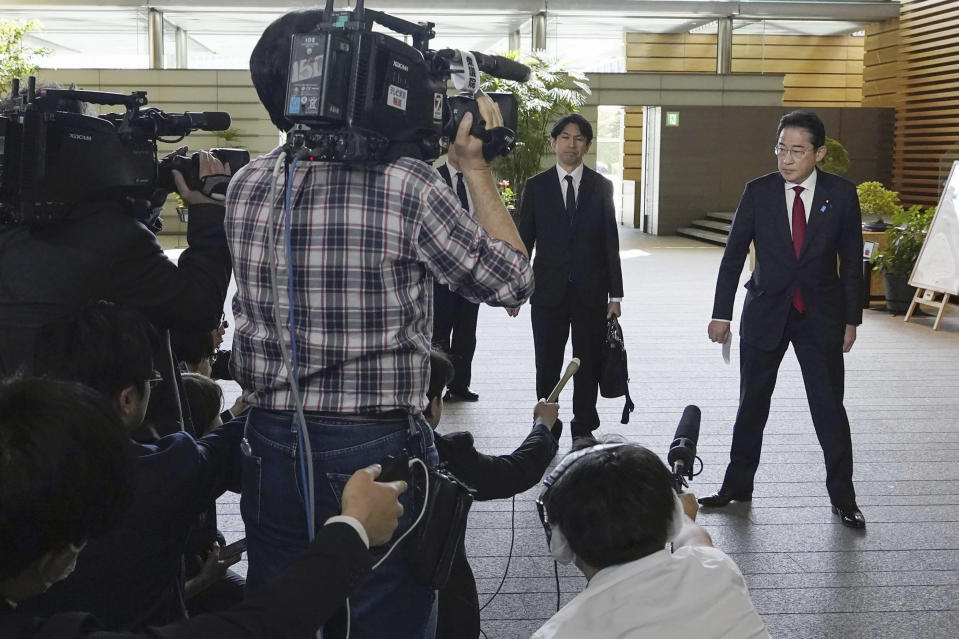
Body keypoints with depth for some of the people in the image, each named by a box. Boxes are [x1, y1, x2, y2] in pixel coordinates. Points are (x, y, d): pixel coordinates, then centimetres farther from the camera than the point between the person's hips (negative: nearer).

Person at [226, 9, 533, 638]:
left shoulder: (246, 186, -1)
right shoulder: (406, 183, -17)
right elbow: (512, 280, -6)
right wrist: (476, 165, 1)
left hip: (272, 449, 5)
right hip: (377, 451, -5)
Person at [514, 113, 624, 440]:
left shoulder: (601, 186, 5)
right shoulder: (536, 186, 4)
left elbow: (611, 243, 4)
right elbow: (524, 240, 5)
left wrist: (616, 294, 0)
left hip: (591, 292, 1)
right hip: (548, 291, 0)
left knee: (589, 365, 6)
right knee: (547, 367, 3)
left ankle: (584, 431, 18)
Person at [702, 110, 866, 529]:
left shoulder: (841, 194, -4)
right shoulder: (758, 192, -4)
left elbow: (851, 261, 2)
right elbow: (733, 255, -2)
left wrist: (852, 319, 1)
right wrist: (721, 314, -4)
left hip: (821, 316, -1)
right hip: (765, 313, 1)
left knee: (829, 406, 1)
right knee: (752, 403, 10)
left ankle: (843, 498, 13)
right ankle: (737, 485, 23)